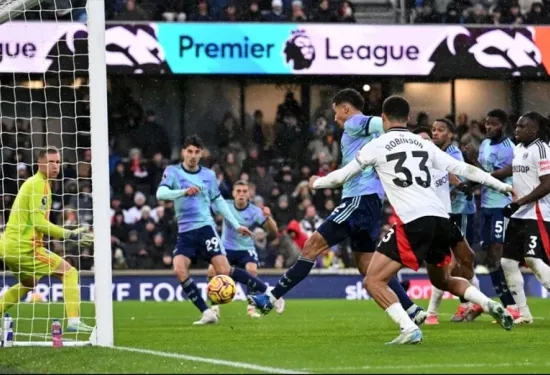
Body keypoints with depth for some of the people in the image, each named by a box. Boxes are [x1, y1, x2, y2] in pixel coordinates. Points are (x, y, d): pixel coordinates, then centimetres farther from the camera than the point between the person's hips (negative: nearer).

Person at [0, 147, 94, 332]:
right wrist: (71, 235, -19)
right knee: (70, 272, -5)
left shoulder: (31, 183, 18)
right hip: (24, 246, -10)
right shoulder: (39, 184, -12)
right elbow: (39, 222, -19)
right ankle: (74, 321, -15)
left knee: (28, 283, 32)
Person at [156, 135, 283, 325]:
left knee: (224, 270, -12)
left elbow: (218, 202, 20)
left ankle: (267, 291, 5)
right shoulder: (173, 172, 0)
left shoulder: (209, 175, 9)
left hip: (205, 227, 0)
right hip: (185, 232, 0)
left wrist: (236, 225, 19)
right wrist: (184, 192, -33)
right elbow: (161, 193, -17)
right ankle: (206, 313, -16)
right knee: (179, 269, -23)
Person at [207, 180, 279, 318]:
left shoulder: (255, 211, -14)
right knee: (212, 270, -22)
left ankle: (251, 307, -12)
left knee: (252, 270, -28)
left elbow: (273, 232, -19)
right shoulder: (226, 206, -10)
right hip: (226, 247, 1)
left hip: (246, 249, -1)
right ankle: (215, 307, -5)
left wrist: (268, 217, -38)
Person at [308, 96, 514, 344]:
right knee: (442, 280, 28)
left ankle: (409, 329, -19)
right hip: (441, 219, 6)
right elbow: (463, 169, 20)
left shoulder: (377, 146, 6)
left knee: (374, 282, -2)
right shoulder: (424, 145, 19)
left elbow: (343, 176, 14)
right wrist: (503, 186, 28)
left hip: (412, 222, -6)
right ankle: (490, 305, 8)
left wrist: (316, 183, 34)